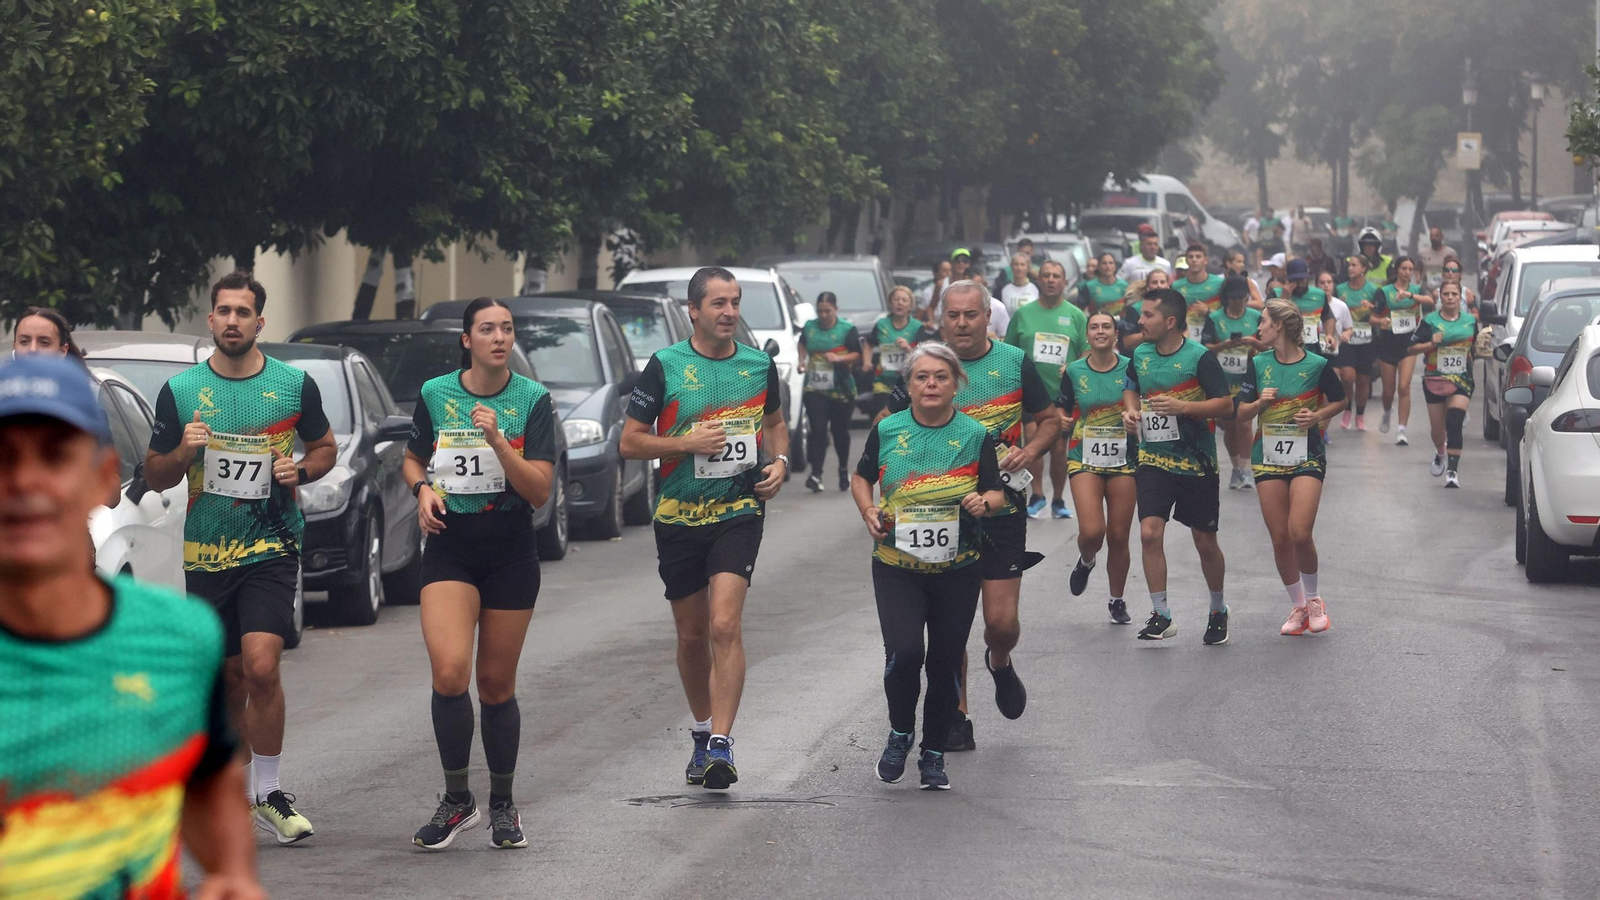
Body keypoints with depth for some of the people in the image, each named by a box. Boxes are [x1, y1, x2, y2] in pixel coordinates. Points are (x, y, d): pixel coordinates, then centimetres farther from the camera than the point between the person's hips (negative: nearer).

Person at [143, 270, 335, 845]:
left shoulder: (294, 385, 1)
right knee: (229, 679, 11)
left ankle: (268, 793, -5)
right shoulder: (179, 391, 2)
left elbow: (324, 447, 15)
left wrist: (302, 470, -7)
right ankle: (236, 793, 27)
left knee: (261, 668, -18)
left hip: (272, 545, -2)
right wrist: (183, 453, -13)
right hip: (205, 554, 2)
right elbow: (154, 475, 8)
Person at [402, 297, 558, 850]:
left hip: (510, 552, 0)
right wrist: (423, 488, -4)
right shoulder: (435, 395, 2)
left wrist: (497, 441, -22)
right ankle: (456, 799, -3)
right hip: (450, 546, 0)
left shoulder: (532, 400, -3)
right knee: (449, 673, -19)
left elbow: (539, 491, -8)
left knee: (496, 685, 6)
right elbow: (413, 460, 18)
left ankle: (502, 805, 24)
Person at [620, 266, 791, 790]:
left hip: (740, 512, 0)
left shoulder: (760, 365, 5)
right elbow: (630, 441, -1)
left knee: (725, 626, -17)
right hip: (678, 516, 0)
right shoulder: (665, 366, -3)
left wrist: (779, 461, 2)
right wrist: (688, 443, -15)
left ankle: (721, 744, -21)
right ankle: (702, 732, 30)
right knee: (692, 634, 10)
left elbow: (774, 422, 22)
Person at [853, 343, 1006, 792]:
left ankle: (934, 755, 22)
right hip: (897, 565, -1)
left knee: (945, 662, 5)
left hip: (957, 569, 1)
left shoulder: (975, 435, 0)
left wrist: (985, 502, -17)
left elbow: (997, 492, 6)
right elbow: (861, 477, 17)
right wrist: (868, 510, -2)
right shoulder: (887, 430, 2)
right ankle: (900, 733, 9)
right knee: (904, 652, -18)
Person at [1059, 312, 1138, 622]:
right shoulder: (1074, 372, 2)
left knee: (1118, 536, 2)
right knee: (1092, 531, -16)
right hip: (1085, 459, 0)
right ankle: (1085, 562, 21)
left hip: (1123, 460, 0)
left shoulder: (1130, 369, -1)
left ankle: (1117, 600, 21)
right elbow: (1061, 412, 11)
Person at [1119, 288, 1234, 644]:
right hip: (1153, 458, 4)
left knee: (1205, 542, 6)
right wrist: (1130, 410, 2)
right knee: (1149, 532, -12)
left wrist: (1183, 407, -25)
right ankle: (1161, 616, -3)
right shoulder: (1140, 354, 4)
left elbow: (1226, 405, -13)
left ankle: (1218, 612, 27)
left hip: (1195, 461, -4)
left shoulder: (1199, 357, -12)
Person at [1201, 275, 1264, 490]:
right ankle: (1236, 467, 23)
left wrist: (1254, 342, -14)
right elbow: (1204, 348, -1)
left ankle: (1244, 470, -10)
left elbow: (1268, 347, 5)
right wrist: (1225, 345, -18)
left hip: (1247, 381, -1)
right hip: (1222, 381, 1)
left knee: (1244, 424, -12)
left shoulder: (1256, 317, 3)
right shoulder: (1215, 318, 2)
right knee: (1229, 426, 8)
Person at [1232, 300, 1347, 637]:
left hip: (1307, 457, -4)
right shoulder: (1259, 365, 5)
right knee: (1279, 539, 1)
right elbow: (1241, 412, 8)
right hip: (1268, 458, 4)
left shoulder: (1316, 364, -5)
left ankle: (1313, 598, 8)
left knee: (1299, 533, -16)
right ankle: (1297, 607, 16)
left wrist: (1318, 416, -9)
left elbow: (1339, 400, 9)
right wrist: (1260, 402, -12)